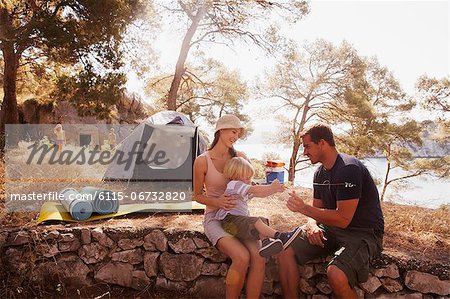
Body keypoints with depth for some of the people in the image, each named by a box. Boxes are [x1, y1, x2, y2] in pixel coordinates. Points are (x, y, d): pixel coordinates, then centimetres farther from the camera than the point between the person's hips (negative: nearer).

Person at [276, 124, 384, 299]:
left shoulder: (349, 169, -19)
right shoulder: (320, 172, 9)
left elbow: (343, 219, -23)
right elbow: (317, 209, 14)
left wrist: (303, 208, -20)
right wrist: (311, 224, -9)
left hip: (364, 233, -8)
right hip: (332, 229, 8)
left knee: (336, 273, -34)